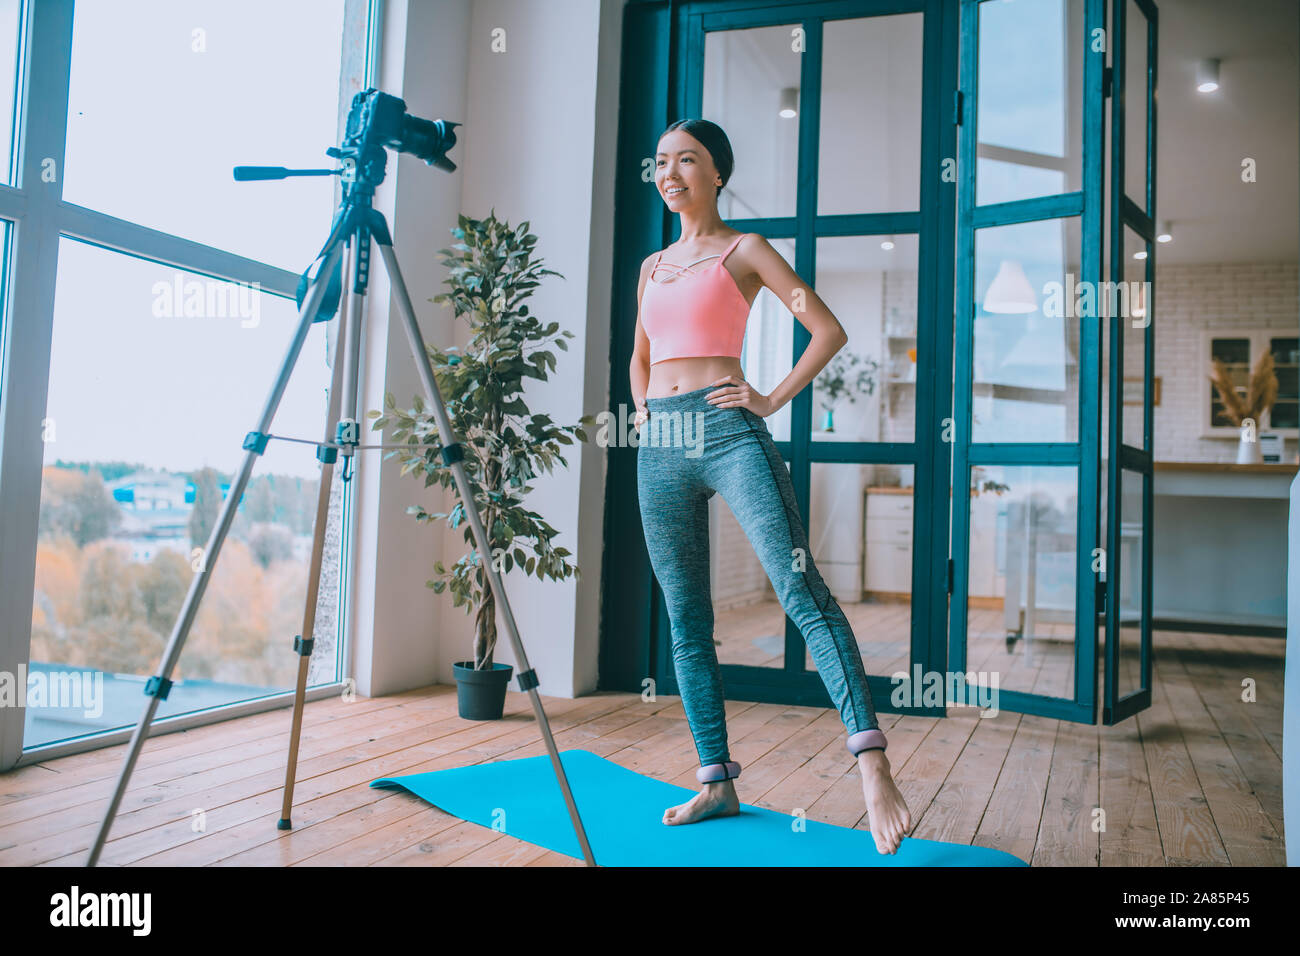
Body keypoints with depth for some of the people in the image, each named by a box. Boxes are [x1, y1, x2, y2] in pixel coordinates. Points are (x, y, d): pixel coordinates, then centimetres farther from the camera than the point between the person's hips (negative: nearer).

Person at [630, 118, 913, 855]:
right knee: (687, 621, 5)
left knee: (801, 588, -19)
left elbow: (830, 331, 0)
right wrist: (642, 408, 16)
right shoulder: (653, 267, 22)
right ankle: (718, 784, 14)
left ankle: (873, 765, -22)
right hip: (660, 447, 6)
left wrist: (773, 399, -6)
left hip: (727, 432, -6)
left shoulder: (744, 250, 5)